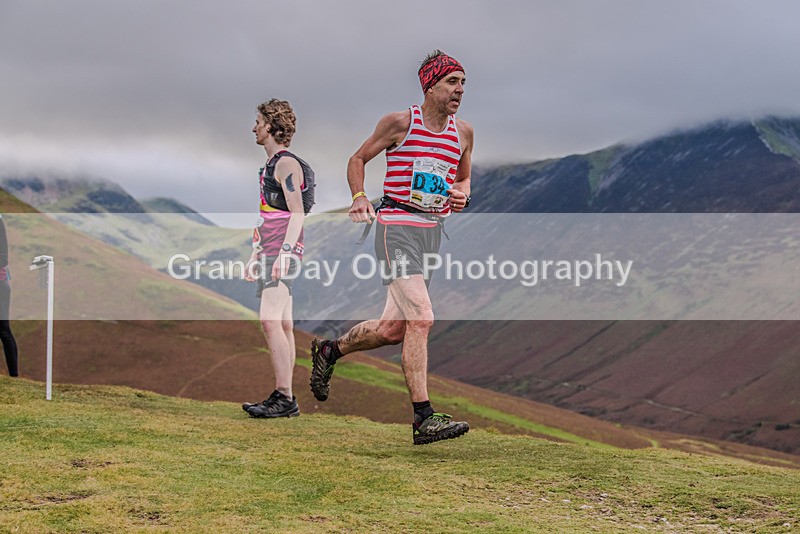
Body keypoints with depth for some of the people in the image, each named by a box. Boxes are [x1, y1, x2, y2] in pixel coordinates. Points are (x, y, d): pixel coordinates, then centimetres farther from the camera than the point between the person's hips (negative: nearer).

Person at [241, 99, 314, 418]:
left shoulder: (286, 164, -8)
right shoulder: (271, 164, 22)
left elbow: (297, 213, -16)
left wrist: (284, 252, -24)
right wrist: (255, 254, 25)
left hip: (283, 252, -10)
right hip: (271, 253, 10)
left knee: (271, 320, -18)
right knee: (282, 324, 8)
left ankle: (284, 398, -21)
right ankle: (285, 400, 9)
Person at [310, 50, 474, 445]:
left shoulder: (463, 132, 10)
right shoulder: (400, 123, -4)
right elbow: (357, 159, 7)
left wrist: (461, 194, 3)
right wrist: (359, 197, -10)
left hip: (433, 232, 6)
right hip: (396, 225, -6)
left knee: (393, 329, 8)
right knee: (420, 318, -20)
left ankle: (330, 350, 37)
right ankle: (423, 419, -19)